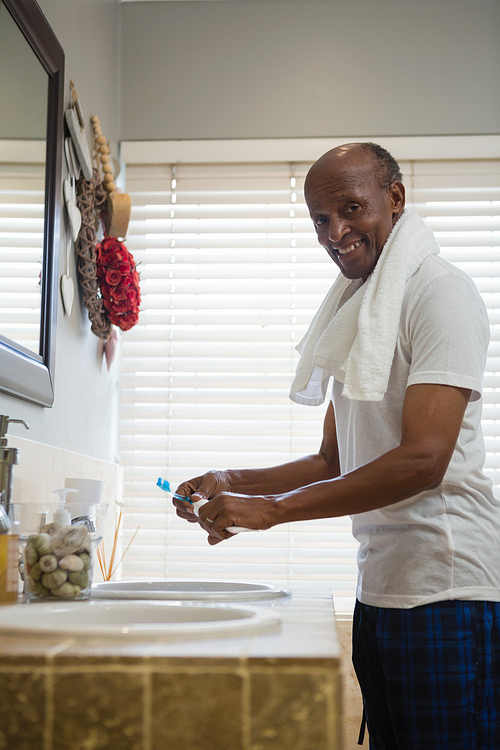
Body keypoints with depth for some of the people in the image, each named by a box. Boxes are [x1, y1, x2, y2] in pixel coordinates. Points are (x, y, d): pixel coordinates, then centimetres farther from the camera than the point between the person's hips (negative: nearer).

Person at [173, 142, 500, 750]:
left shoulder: (440, 293, -10)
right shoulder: (353, 314, 18)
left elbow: (423, 460, -22)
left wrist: (272, 508, -20)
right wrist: (235, 484, 5)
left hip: (445, 592, -8)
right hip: (379, 591, 8)